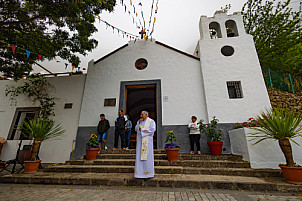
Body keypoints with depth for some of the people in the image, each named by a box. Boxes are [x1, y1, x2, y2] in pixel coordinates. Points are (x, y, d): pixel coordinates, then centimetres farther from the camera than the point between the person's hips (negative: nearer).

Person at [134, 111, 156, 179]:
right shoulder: (139, 121, 15)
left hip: (147, 139, -5)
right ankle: (140, 172, 13)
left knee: (147, 155, -5)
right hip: (140, 139, 6)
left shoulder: (151, 121, -2)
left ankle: (148, 173, 5)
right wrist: (139, 123, -5)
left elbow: (153, 129, -13)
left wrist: (142, 129, -12)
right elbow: (136, 129, 10)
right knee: (140, 155, 4)